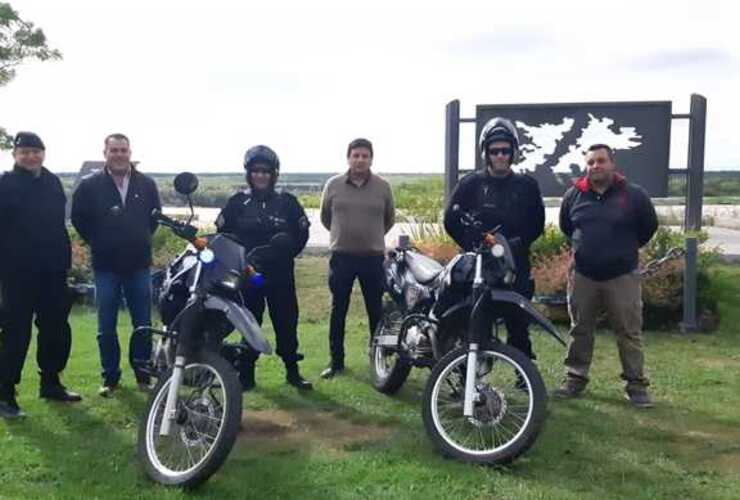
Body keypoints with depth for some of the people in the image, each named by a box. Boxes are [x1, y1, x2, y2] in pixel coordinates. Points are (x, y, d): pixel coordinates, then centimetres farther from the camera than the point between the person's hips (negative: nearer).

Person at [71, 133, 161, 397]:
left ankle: (143, 374, 20)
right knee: (106, 327, 5)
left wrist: (142, 240, 9)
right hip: (105, 266, -1)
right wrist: (98, 242, 3)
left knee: (143, 324, 6)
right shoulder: (90, 185, -2)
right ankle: (110, 377, 17)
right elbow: (79, 218, 4)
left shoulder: (146, 184, 3)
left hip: (139, 265, 1)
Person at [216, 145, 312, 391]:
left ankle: (293, 371, 15)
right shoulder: (237, 202, 4)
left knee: (286, 322, 3)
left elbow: (302, 233, 9)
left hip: (281, 275, 0)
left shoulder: (287, 202, 4)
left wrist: (286, 253, 1)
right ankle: (246, 373, 15)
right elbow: (223, 232, 6)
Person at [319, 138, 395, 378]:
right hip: (341, 257, 0)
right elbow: (325, 217, 13)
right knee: (338, 310, 7)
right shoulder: (333, 185, -1)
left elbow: (389, 218, 15)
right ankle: (336, 361, 17)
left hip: (373, 257, 0)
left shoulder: (382, 187, 0)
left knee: (375, 310, 8)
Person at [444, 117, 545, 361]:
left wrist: (519, 242, -2)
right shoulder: (471, 183, 4)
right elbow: (451, 220, 5)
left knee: (518, 323, 2)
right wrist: (472, 245, -4)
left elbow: (537, 223, 13)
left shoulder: (527, 185, 9)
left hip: (516, 265, 1)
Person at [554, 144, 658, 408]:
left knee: (629, 333, 3)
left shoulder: (634, 194, -6)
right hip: (583, 276, 3)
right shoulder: (574, 195, 2)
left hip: (623, 277, -2)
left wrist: (625, 248, 12)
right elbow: (565, 226, 19)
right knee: (580, 331, 11)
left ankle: (636, 384, 12)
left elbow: (649, 226, 8)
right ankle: (575, 378, 23)